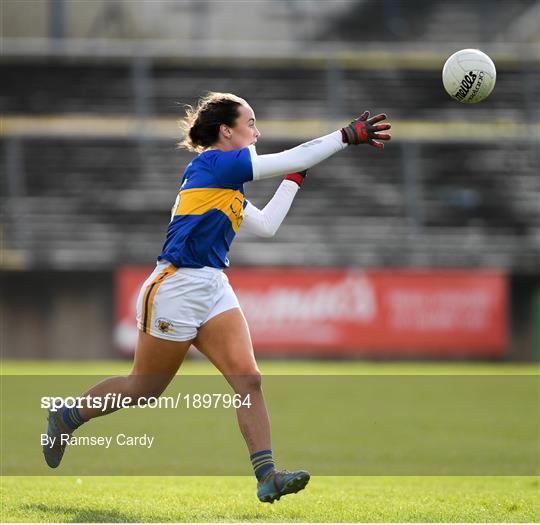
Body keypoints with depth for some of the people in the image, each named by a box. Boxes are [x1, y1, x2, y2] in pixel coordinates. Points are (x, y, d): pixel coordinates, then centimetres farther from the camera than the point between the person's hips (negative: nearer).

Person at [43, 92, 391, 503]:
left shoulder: (229, 185, 15)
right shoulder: (211, 163, -12)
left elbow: (266, 225, 21)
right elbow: (290, 159, -16)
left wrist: (296, 179, 20)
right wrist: (348, 135, -14)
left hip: (214, 289, 9)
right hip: (177, 285, -9)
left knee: (248, 378, -8)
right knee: (143, 390, 6)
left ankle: (267, 476, -14)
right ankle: (66, 417, 28)